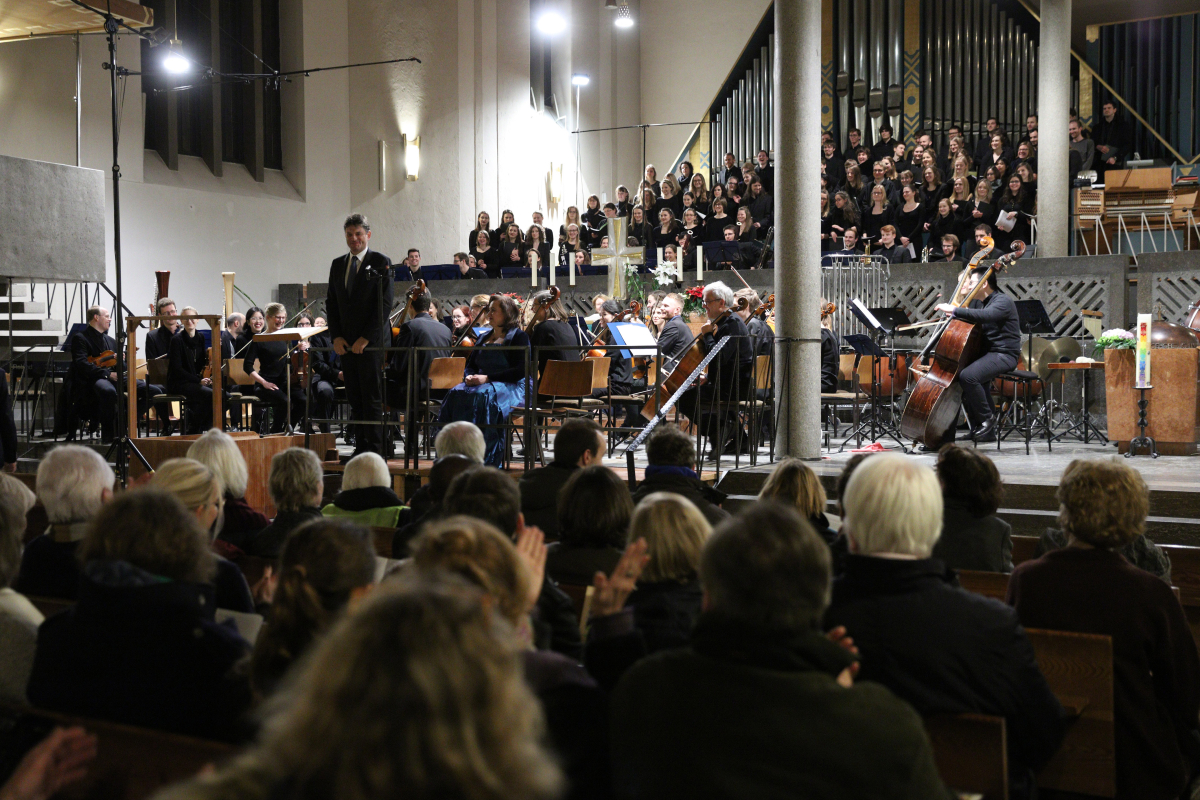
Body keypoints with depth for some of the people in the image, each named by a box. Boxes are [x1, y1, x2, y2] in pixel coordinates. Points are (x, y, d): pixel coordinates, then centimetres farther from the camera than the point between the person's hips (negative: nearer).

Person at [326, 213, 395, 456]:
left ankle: (375, 449, -2)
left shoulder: (380, 262, -1)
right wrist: (336, 337, 2)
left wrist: (365, 338, -12)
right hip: (345, 343, 5)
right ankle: (360, 447, 9)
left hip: (371, 342, -5)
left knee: (372, 398, -5)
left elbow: (385, 304, -7)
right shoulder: (337, 264, 15)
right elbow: (331, 303, 16)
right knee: (354, 399, 5)